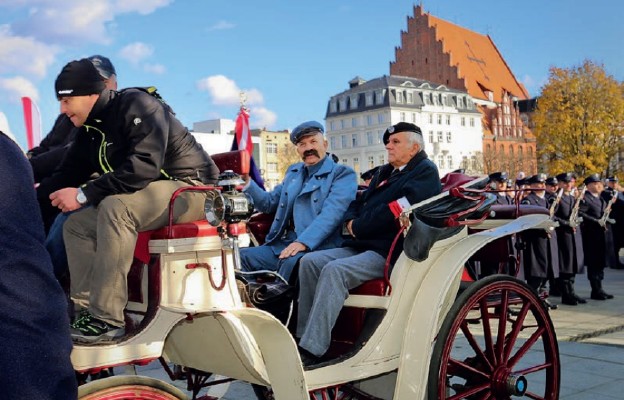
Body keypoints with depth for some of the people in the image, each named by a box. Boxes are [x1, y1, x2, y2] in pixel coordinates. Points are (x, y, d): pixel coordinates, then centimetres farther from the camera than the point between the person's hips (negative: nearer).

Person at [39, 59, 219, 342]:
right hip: (141, 196, 10)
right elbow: (69, 173, 12)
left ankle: (107, 319, -30)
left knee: (115, 207, -32)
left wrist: (85, 195, -29)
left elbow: (144, 167, -29)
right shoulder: (90, 130, 11)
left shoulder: (136, 105, -17)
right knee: (77, 225, 1)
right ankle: (87, 310, -8)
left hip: (190, 186, -9)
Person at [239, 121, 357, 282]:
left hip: (318, 247, -6)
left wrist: (303, 242, -29)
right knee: (243, 256, -12)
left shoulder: (343, 174, 1)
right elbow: (269, 203, 29)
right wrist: (246, 182, 12)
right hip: (284, 244, 7)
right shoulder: (293, 172, 24)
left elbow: (330, 214, -15)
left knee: (292, 262, -35)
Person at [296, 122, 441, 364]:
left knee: (335, 270, -31)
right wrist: (351, 221, 1)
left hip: (390, 252, -9)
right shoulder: (384, 173, 27)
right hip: (361, 246, 9)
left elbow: (398, 209, -16)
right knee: (310, 262, -12)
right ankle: (302, 337, -15)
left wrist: (358, 227, -9)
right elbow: (359, 203, 24)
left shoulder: (425, 172, -1)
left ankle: (310, 352, -33)